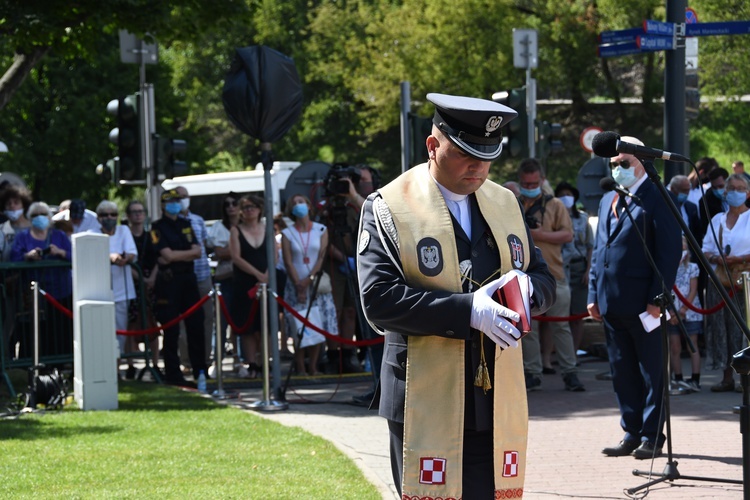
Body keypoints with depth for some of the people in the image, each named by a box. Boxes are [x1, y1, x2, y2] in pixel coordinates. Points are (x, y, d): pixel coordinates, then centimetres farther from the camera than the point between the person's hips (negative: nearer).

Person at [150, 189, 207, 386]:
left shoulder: (185, 224, 15)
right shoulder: (158, 228, -3)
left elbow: (197, 252, 5)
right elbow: (167, 255, -14)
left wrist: (176, 256, -10)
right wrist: (189, 253, -2)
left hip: (188, 279, 6)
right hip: (168, 281, -6)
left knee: (196, 324, 5)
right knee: (171, 329, -4)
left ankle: (200, 370, 13)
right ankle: (172, 373, 0)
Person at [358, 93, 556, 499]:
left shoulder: (504, 203, 15)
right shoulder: (388, 208, -4)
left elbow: (544, 280, 18)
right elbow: (378, 299, -15)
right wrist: (467, 310, -23)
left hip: (499, 401, 5)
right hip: (426, 402, -5)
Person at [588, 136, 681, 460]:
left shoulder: (656, 199, -6)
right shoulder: (608, 201, 18)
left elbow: (670, 251, -10)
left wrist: (658, 298, -16)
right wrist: (594, 294, 12)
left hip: (643, 303, -7)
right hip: (612, 304, 7)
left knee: (652, 372, 0)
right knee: (622, 372, 10)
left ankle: (652, 437, 4)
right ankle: (632, 433, 15)